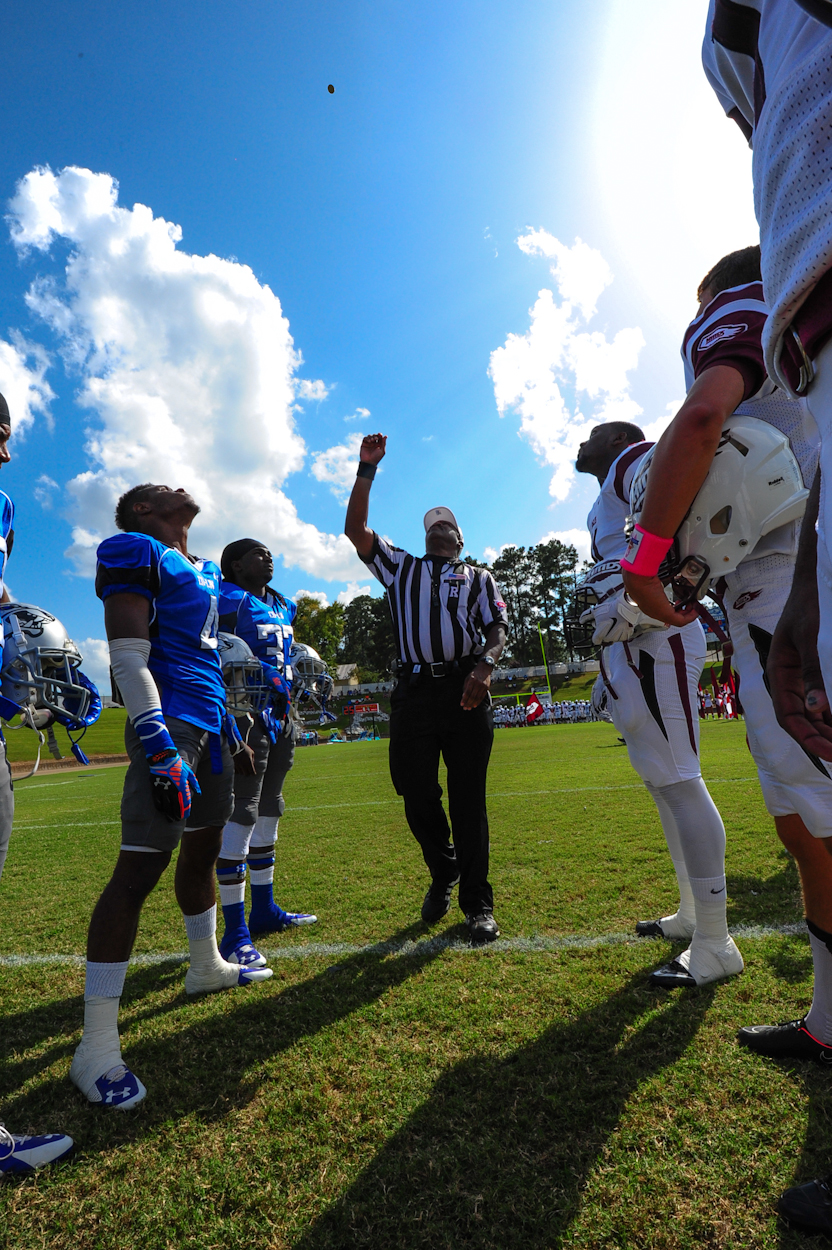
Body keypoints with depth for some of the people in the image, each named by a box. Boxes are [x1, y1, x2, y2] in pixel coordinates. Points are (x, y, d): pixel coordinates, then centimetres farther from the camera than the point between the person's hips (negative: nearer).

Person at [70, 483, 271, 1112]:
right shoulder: (136, 553, -7)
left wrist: (232, 728, 25)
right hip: (168, 722, -9)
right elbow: (129, 659, -17)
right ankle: (97, 1046, 3)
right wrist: (159, 747, -24)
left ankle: (207, 966, 41)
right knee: (140, 868, -8)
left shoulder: (202, 571, 21)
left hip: (208, 723, 10)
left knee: (203, 848, 20)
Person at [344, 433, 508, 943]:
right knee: (417, 795, 5)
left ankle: (478, 903, 11)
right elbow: (356, 529, 12)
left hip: (466, 689, -1)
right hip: (414, 691, 2)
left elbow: (497, 629, 7)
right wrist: (367, 469, 7)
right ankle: (443, 872, 31)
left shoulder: (479, 578, 21)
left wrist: (485, 665, -14)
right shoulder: (401, 566, 23)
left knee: (469, 800, 0)